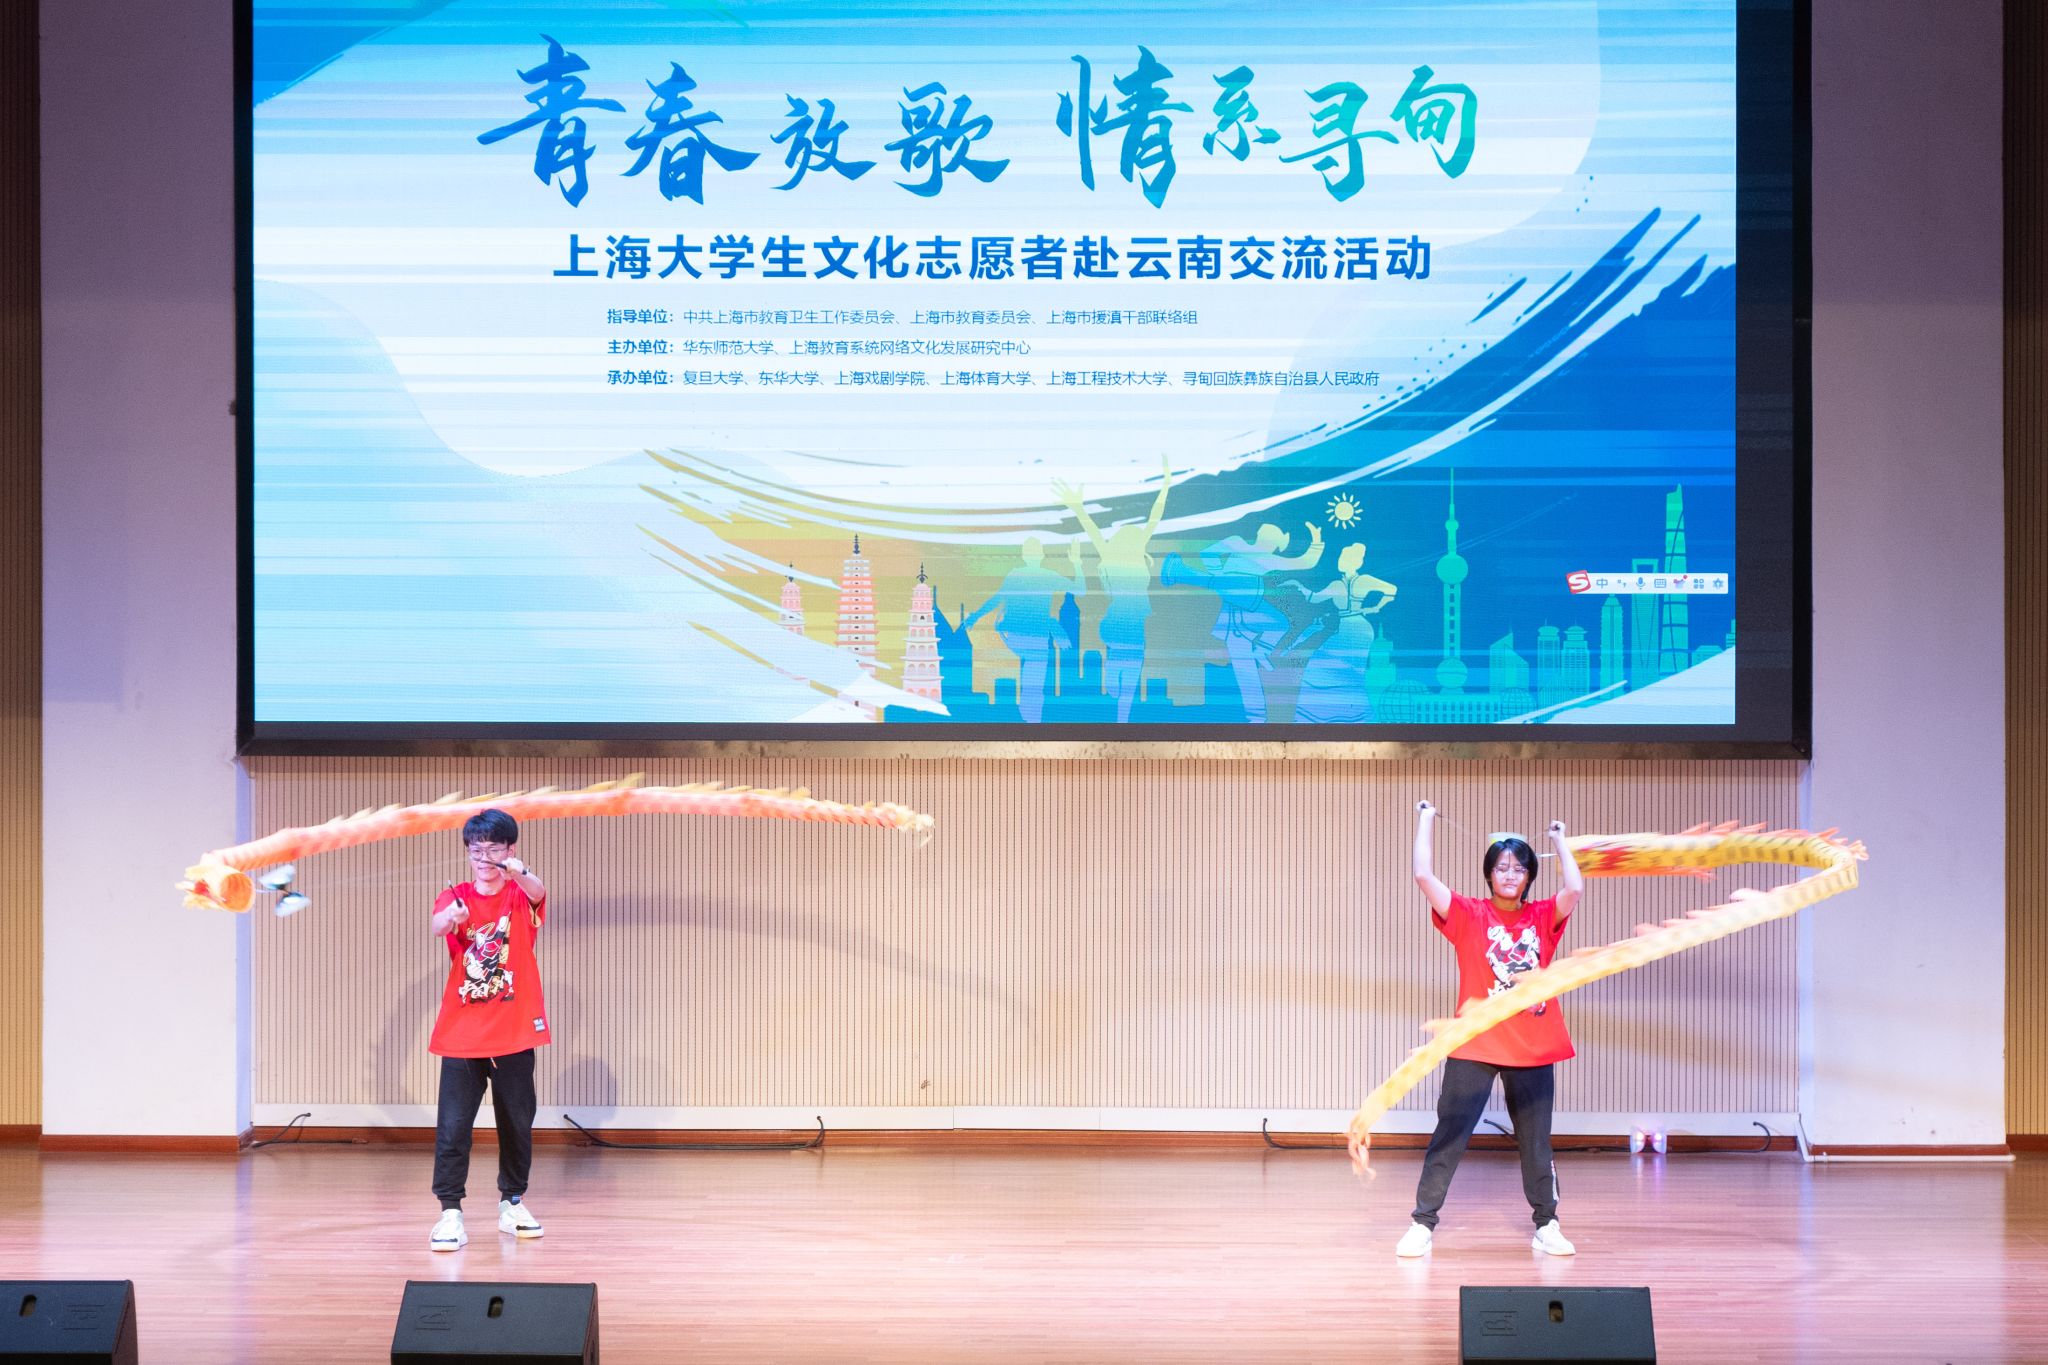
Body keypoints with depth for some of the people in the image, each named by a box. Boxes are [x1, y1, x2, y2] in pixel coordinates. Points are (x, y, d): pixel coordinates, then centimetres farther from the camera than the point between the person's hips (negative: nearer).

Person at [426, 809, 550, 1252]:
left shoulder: (520, 895, 0)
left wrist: (519, 873, -50)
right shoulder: (455, 897, 1)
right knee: (453, 1124, -7)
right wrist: (450, 917, -48)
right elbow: (438, 924, -22)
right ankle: (450, 1211, -4)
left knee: (517, 1121, 11)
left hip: (515, 1032, 1)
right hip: (462, 1033, -1)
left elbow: (537, 892, -25)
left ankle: (512, 1201, 26)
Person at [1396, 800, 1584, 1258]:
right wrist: (1425, 822, -1)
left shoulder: (1543, 918, 6)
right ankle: (1423, 1224, 3)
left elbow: (1574, 888, -11)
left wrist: (1559, 841, 3)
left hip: (1533, 1050, 2)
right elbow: (1424, 876, -9)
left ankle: (1546, 1225, 20)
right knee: (1449, 1138, -2)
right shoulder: (1469, 915, 0)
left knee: (1536, 1143, 10)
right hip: (1475, 1047, -2)